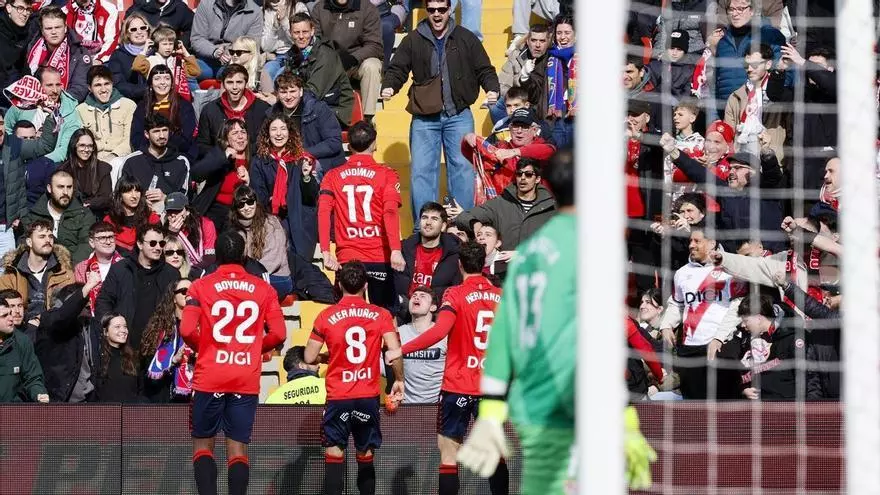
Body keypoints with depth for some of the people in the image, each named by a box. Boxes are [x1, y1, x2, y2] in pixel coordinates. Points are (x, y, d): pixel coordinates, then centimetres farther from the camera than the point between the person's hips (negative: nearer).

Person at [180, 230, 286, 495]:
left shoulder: (201, 286, -1)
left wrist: (201, 347, 10)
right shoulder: (264, 289, 4)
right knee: (238, 448, 5)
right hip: (247, 381, 1)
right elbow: (278, 333, -1)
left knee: (203, 444, 9)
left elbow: (187, 330, -11)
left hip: (210, 378, -1)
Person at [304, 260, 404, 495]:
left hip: (337, 396, -1)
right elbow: (395, 352, -9)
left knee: (334, 455, 1)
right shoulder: (381, 315, -1)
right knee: (365, 456, 12)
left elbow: (309, 358, 0)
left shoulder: (326, 316, -3)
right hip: (369, 396, 1)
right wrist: (399, 380, 7)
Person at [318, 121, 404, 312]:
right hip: (379, 258, -2)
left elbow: (323, 212, -5)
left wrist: (326, 252, -8)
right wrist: (396, 250, -19)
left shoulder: (333, 176, 7)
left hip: (346, 258, 2)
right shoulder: (387, 175, 0)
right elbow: (390, 213, -13)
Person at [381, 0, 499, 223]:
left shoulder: (466, 39, 6)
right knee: (422, 171, -2)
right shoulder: (413, 41, 6)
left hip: (459, 115, 0)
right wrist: (388, 87, -15)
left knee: (463, 168, -1)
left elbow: (484, 70, 7)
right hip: (424, 118, 0)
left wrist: (492, 89, -12)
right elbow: (397, 69, 5)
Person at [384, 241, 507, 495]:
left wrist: (401, 350, -20)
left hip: (458, 386, -4)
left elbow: (439, 331, -23)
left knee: (449, 455, -1)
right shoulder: (501, 296, 5)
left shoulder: (456, 294, -9)